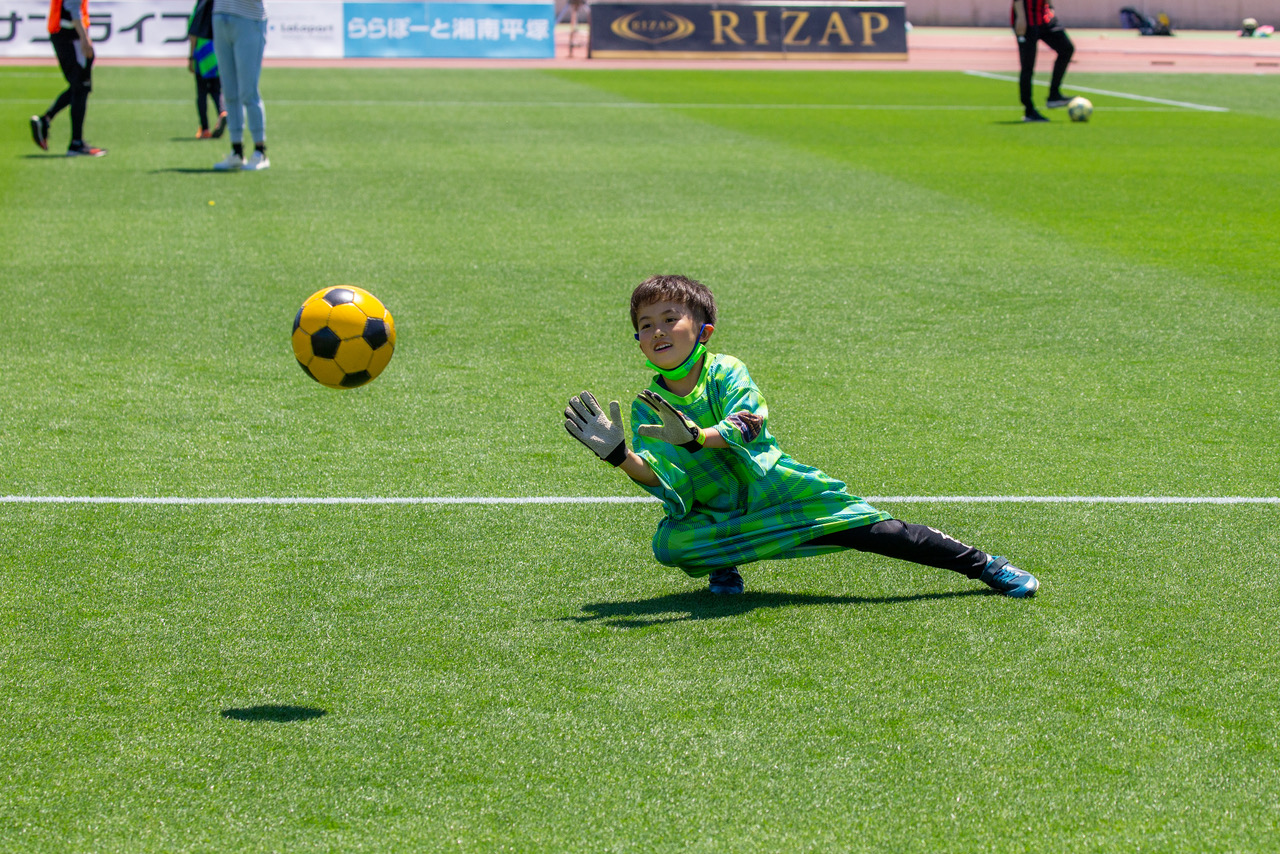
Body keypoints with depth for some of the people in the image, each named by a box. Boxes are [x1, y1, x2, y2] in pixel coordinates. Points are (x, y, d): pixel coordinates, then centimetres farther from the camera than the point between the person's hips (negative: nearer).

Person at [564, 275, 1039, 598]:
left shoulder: (725, 373, -10)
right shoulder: (648, 407, -4)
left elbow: (748, 424, -28)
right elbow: (663, 482, -13)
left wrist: (695, 437, -46)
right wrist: (620, 456, -31)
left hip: (778, 489, -2)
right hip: (722, 517, 2)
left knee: (875, 531, -10)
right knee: (669, 542, -28)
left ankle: (983, 566, 6)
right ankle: (723, 565, 5)